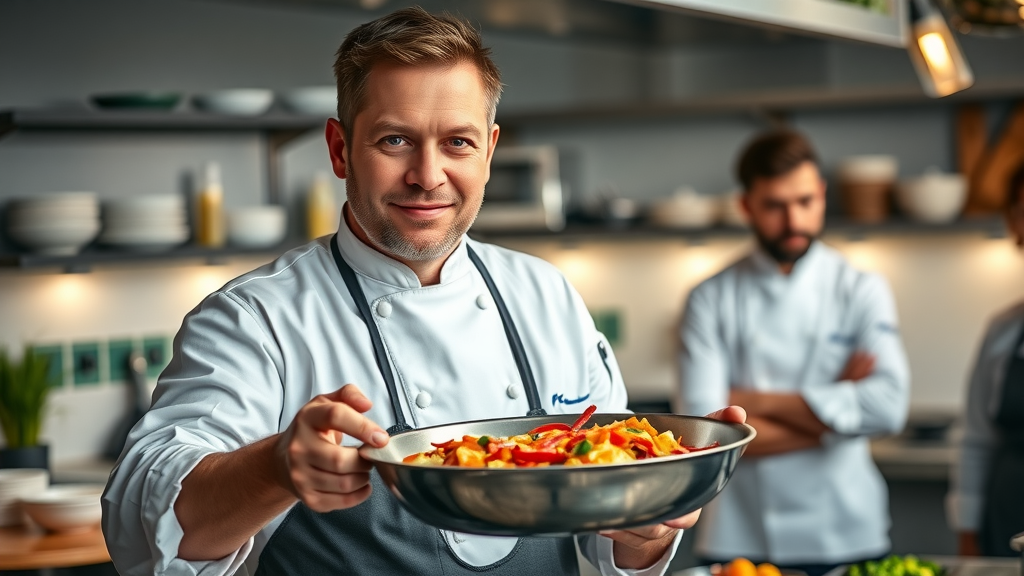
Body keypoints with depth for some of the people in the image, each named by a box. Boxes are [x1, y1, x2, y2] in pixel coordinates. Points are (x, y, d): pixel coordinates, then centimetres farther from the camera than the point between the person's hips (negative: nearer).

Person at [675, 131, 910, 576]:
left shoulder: (861, 291, 1)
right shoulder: (712, 299, 0)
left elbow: (888, 406, -14)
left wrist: (757, 401, -12)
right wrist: (832, 412, -10)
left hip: (845, 536, 1)